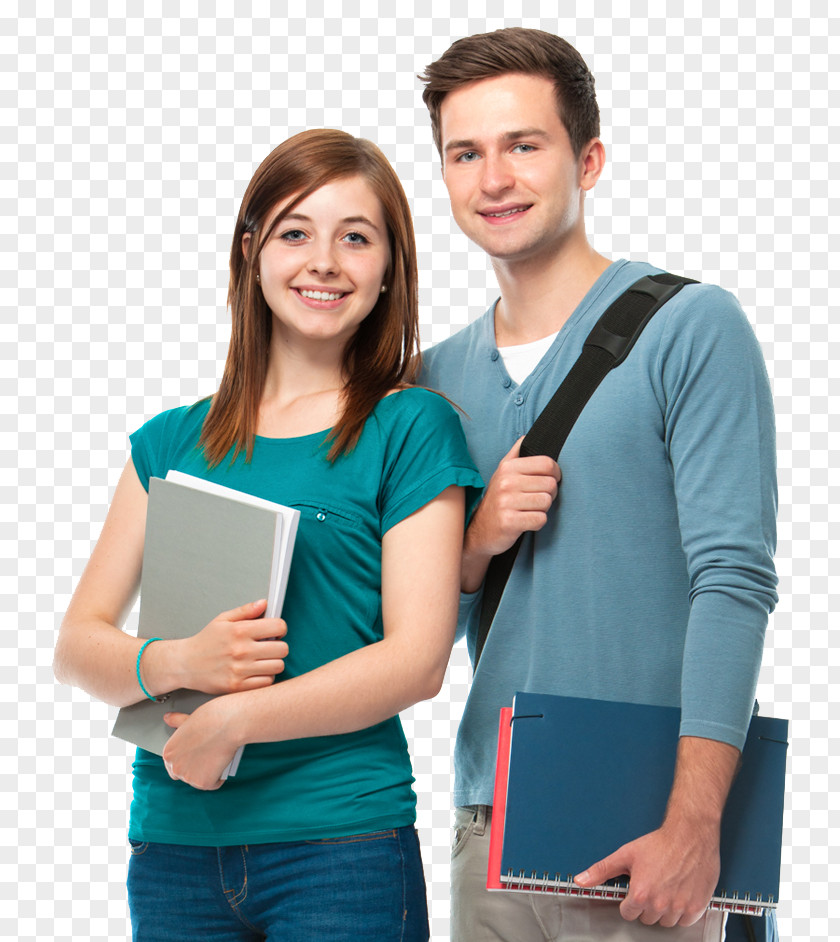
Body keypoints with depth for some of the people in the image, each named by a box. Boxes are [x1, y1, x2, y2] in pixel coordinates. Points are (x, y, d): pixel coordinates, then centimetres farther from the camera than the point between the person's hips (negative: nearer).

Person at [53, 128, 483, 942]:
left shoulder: (409, 427, 0)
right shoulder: (172, 442, 11)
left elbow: (417, 659, -8)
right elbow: (77, 646, 7)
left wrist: (233, 719, -14)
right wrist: (175, 666, -14)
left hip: (343, 846, -3)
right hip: (171, 843, 4)